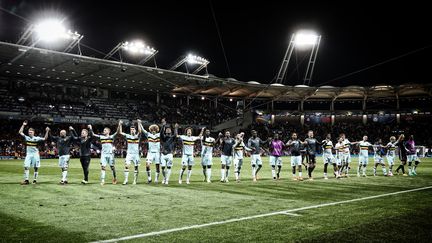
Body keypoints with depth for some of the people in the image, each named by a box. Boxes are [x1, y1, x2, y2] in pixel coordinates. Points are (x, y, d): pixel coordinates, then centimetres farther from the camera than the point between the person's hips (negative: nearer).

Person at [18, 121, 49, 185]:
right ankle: (26, 180, 1)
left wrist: (47, 132, -20)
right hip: (28, 154, 2)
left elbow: (45, 139, -9)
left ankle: (35, 180, 9)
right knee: (26, 167, -5)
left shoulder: (37, 138, -2)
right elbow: (20, 132, 7)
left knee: (36, 167, 1)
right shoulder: (26, 137, 6)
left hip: (35, 154, -2)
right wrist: (23, 125, 2)